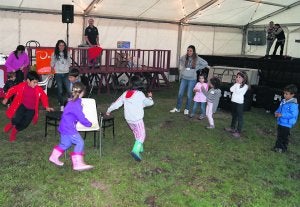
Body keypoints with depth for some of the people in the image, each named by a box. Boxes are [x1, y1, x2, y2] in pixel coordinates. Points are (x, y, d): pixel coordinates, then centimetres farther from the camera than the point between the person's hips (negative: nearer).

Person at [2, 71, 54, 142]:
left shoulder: (38, 89, -10)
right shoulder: (22, 86, -11)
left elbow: (44, 97, 4)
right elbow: (12, 90, 3)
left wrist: (47, 107, -2)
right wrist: (6, 98, 2)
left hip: (31, 109, 1)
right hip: (22, 106, -1)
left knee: (24, 124, -8)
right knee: (16, 120, -19)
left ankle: (14, 131, 25)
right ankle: (11, 123, 22)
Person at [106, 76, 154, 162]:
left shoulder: (125, 93, 2)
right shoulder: (140, 94, -10)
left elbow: (117, 103, 7)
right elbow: (149, 103, 4)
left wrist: (109, 110, 22)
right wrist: (149, 97, 26)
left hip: (128, 119, 6)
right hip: (137, 119, -6)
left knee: (136, 133, 24)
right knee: (141, 135, -5)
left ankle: (140, 148, 34)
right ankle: (135, 150, -24)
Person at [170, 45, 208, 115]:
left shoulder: (197, 59, -10)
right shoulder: (184, 57, -3)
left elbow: (205, 64, 1)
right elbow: (180, 61, 20)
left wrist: (197, 68, -2)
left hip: (192, 79, -2)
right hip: (183, 78, 2)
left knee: (189, 95, 6)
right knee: (180, 94, 6)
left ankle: (187, 109, 21)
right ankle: (177, 108, 20)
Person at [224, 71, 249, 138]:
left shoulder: (245, 86, -10)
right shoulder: (236, 84, 10)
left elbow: (237, 91, -20)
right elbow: (231, 89, -3)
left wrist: (238, 84, -11)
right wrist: (236, 83, -7)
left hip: (239, 103, -7)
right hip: (233, 102, 8)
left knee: (239, 117, -2)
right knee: (234, 116, 20)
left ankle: (238, 131, 1)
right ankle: (232, 128, 34)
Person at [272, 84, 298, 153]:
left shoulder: (293, 104, -21)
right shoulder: (283, 101, 4)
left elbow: (293, 114, -26)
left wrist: (282, 115, -27)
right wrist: (277, 112, -4)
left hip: (286, 124, -8)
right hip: (280, 122, 8)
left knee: (284, 137, 5)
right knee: (279, 136, 19)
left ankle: (283, 148, 20)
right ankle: (278, 146, 32)